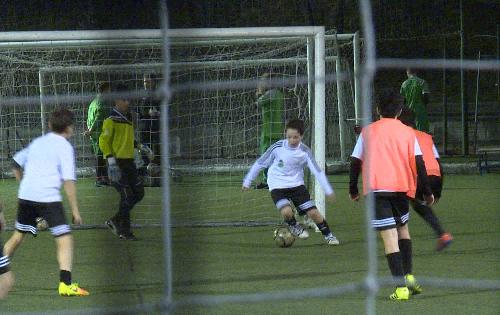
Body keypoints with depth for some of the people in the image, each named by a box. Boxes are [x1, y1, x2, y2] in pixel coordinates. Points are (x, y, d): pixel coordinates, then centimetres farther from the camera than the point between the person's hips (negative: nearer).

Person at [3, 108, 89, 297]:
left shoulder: (38, 142, 19)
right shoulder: (64, 146, -1)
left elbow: (16, 162, 31)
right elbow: (68, 180, -9)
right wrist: (75, 210, -7)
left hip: (25, 196, 6)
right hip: (48, 197, -6)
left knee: (18, 236, 22)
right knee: (65, 239, -6)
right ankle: (65, 284, -18)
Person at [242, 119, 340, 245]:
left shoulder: (304, 151, -11)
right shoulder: (278, 147, -14)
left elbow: (317, 171, -10)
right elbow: (260, 163, -2)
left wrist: (329, 191, -16)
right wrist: (247, 181, 3)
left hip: (296, 185, 2)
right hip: (277, 186, -2)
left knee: (313, 212, -7)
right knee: (287, 211, -27)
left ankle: (328, 235, 16)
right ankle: (294, 226, 6)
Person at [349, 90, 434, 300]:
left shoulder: (368, 131, 8)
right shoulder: (407, 133, 9)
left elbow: (355, 162, 7)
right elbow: (418, 163, 4)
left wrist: (353, 190, 17)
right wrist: (426, 192, 10)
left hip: (376, 189, -2)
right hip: (401, 188, 2)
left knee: (389, 236, -7)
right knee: (402, 228, 25)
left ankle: (401, 287, -15)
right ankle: (408, 276, 16)